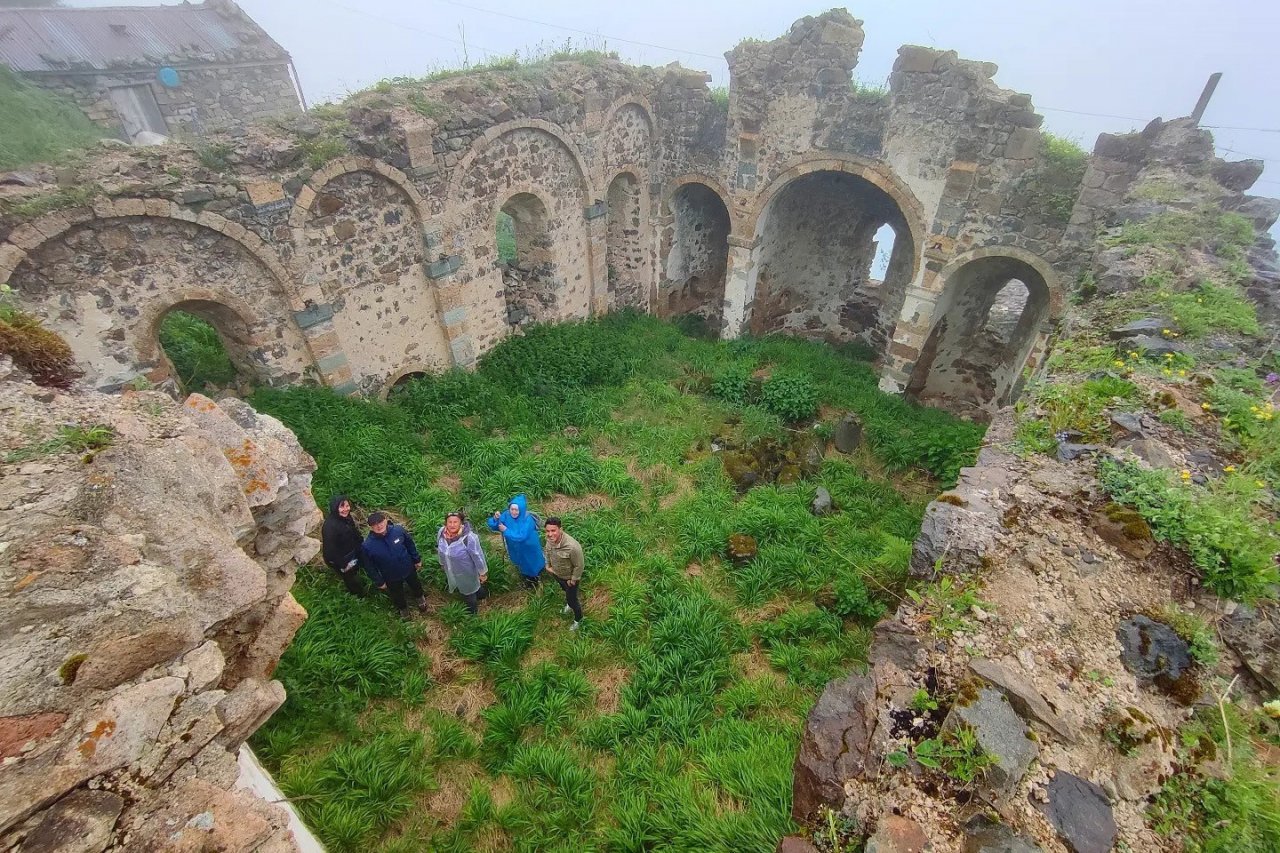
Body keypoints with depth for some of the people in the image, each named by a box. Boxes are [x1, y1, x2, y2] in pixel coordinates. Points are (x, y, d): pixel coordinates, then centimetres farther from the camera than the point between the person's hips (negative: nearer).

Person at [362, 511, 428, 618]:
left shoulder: (398, 530, -28)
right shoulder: (368, 545, -31)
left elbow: (410, 544, -8)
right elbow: (369, 566, -14)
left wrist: (417, 559, 2)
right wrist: (379, 582, -5)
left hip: (408, 568, 1)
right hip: (391, 577, -1)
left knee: (415, 585, 30)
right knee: (397, 594, 27)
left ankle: (420, 597, 64)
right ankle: (402, 607, 61)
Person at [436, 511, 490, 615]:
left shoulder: (468, 537, -36)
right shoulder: (441, 533, -18)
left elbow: (478, 555, -25)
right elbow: (439, 549, 2)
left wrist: (483, 572, -15)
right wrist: (442, 563, 16)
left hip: (466, 572, -5)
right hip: (451, 571, 5)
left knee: (469, 589, 22)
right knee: (463, 589, 29)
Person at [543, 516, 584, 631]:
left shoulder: (572, 547, -44)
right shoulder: (550, 539, -24)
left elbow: (578, 566, -27)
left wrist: (573, 580, -16)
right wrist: (548, 565, 4)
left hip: (569, 577, -6)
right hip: (556, 574, 6)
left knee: (571, 599, 16)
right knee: (565, 591, 34)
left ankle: (578, 619, 45)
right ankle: (570, 603, 65)